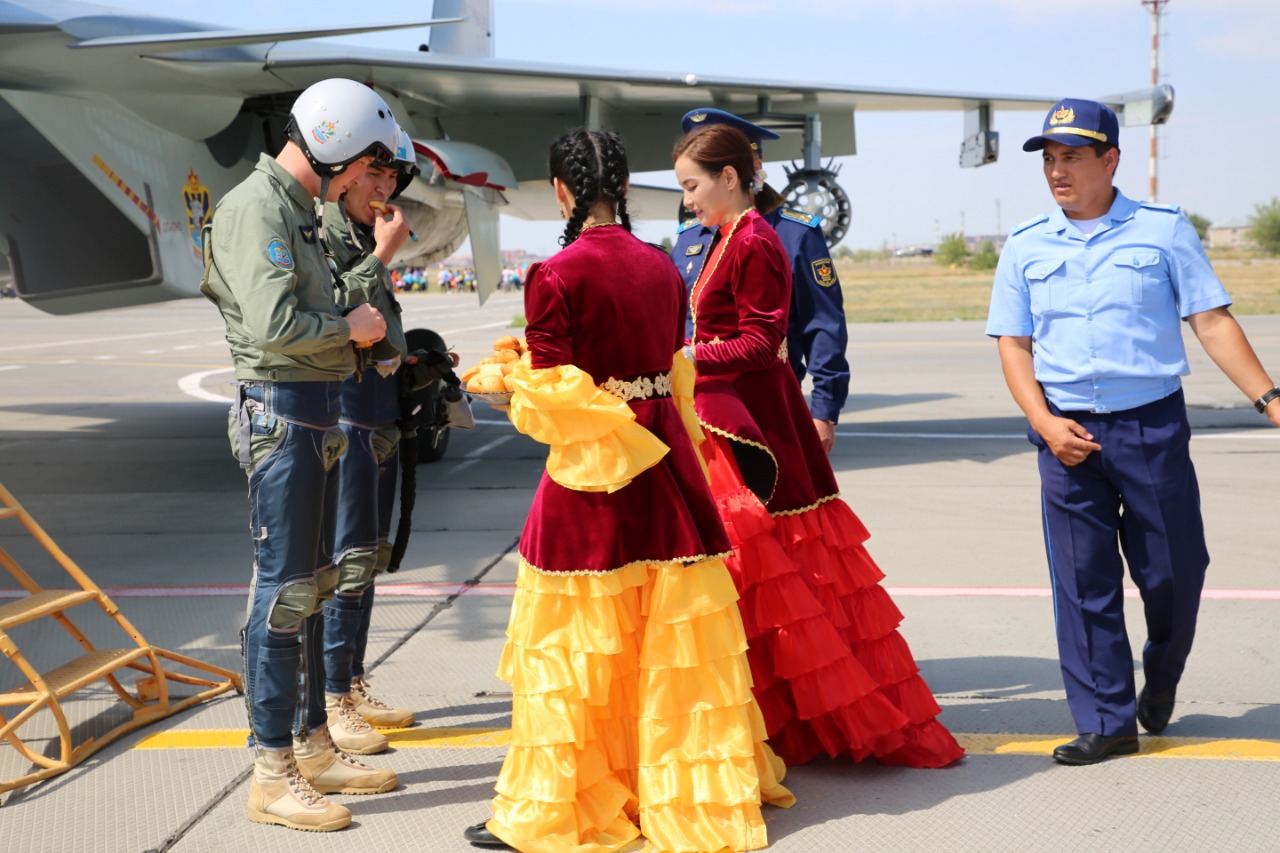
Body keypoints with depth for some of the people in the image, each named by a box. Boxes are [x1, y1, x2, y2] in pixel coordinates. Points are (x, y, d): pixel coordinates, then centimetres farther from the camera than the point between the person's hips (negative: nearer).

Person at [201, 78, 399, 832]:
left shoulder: (299, 209, 17)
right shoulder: (256, 209, -14)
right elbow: (274, 326, -24)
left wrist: (360, 331, 4)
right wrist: (350, 327, -11)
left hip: (318, 413, 10)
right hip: (282, 412, -10)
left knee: (314, 586, 15)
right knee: (283, 590, -6)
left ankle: (315, 748, 26)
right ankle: (272, 775, 1)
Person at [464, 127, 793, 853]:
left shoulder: (556, 277, -14)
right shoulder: (662, 267, 4)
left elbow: (551, 400, -13)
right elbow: (673, 374, 10)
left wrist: (511, 379, 6)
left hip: (590, 476, -5)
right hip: (666, 461, 5)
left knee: (578, 649, 4)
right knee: (675, 639, 14)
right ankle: (694, 787, 25)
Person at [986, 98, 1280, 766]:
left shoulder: (1163, 230, 2)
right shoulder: (1025, 247, 7)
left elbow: (1213, 323, 0)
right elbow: (1013, 343, 7)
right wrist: (1044, 422, -8)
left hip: (1153, 426, -1)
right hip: (1068, 434, 1)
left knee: (1174, 569, 4)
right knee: (1083, 581, 2)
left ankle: (1161, 678, 33)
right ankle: (1107, 722, 13)